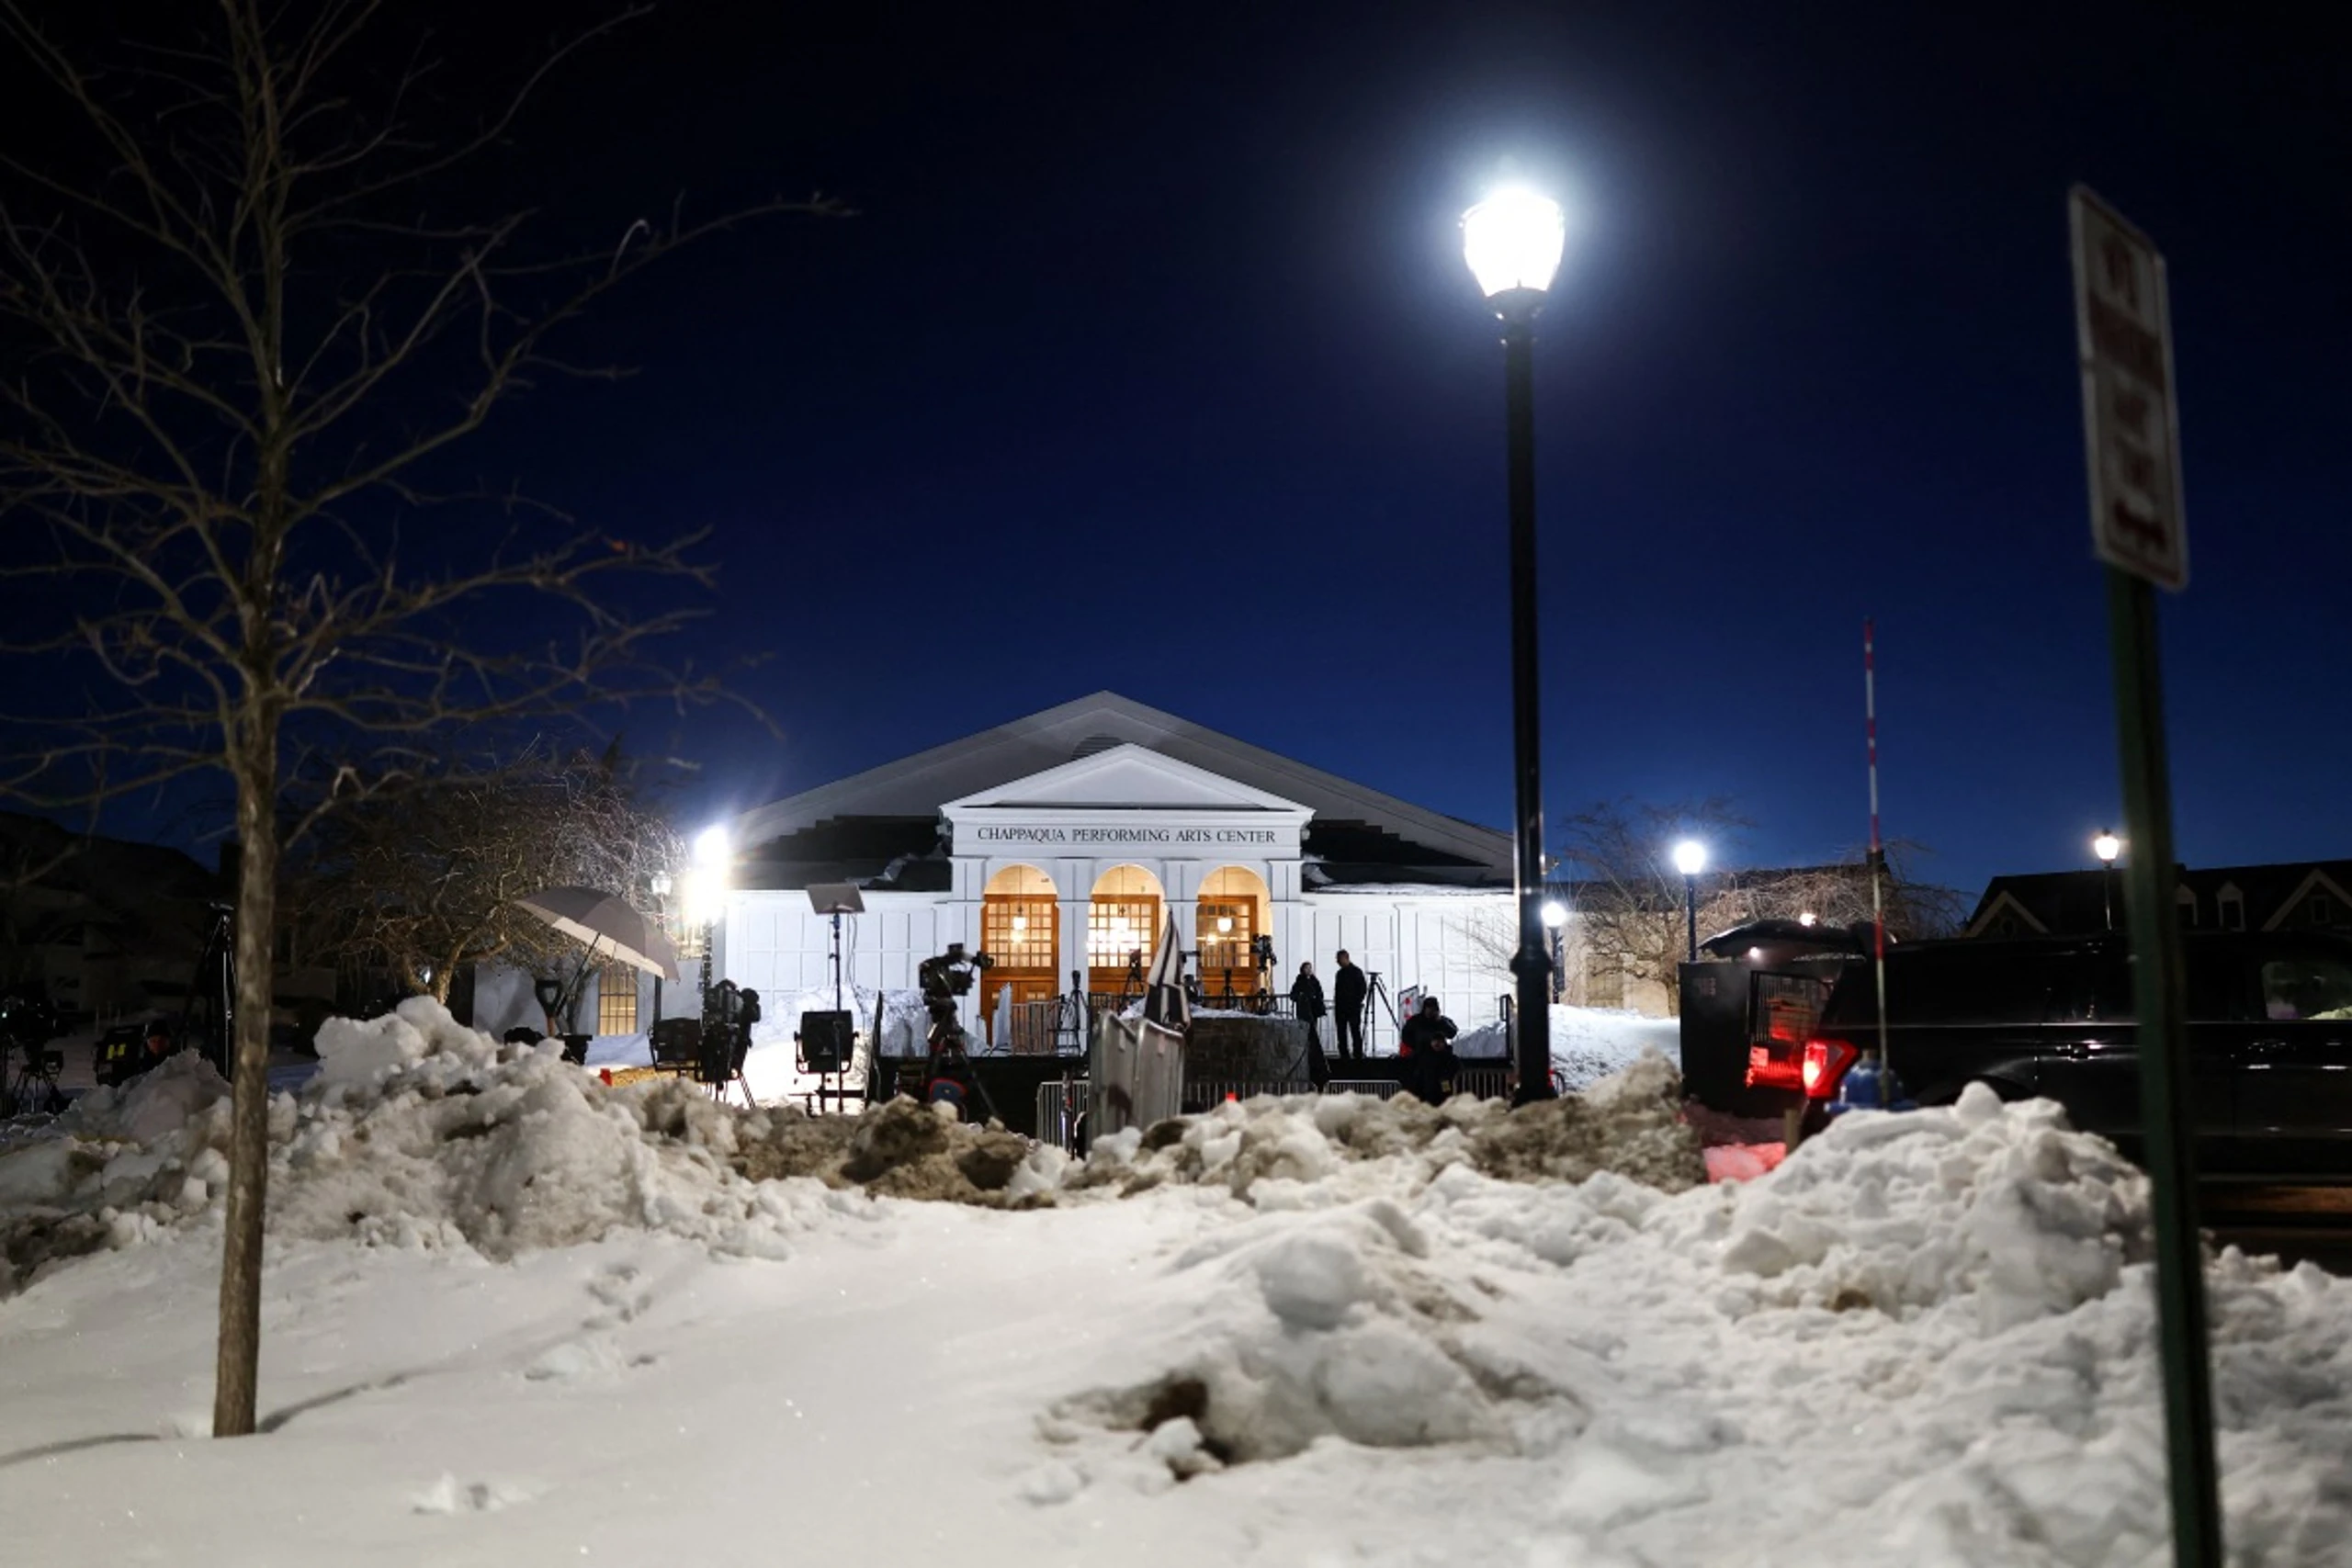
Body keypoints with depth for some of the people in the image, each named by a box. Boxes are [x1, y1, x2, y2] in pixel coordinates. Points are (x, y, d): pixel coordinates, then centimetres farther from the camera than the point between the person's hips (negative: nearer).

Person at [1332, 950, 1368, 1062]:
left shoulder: (1356, 972, -2)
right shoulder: (1339, 974, 16)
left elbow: (1362, 989, -5)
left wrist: (1357, 1003, -13)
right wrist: (1336, 1005, 9)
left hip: (1353, 1008, -6)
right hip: (1340, 1008, 6)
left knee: (1355, 1031, -6)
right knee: (1341, 1033, 4)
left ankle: (1358, 1055, -5)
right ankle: (1344, 1056, 7)